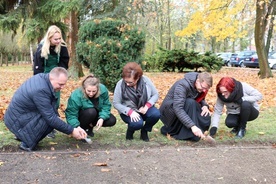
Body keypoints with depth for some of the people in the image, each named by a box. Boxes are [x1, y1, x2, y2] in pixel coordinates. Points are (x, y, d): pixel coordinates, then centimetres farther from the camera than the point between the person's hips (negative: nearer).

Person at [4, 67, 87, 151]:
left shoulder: (42, 77, -3)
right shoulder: (41, 90, -30)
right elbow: (51, 118, -27)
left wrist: (57, 116, -4)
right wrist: (71, 131, -20)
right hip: (15, 121, -9)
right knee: (51, 122, -19)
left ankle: (21, 135, 14)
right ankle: (27, 144, -6)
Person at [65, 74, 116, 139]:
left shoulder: (103, 90, -22)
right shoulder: (76, 96, -32)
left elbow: (106, 106, -14)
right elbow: (71, 115, -30)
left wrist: (102, 118, -31)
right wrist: (77, 127, -47)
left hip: (95, 116, 5)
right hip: (80, 118, -5)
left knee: (112, 120, -15)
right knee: (91, 111, -35)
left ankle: (90, 127, 8)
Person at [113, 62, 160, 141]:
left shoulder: (145, 80, -14)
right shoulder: (120, 84, -19)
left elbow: (155, 94, -4)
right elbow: (116, 103, -13)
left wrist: (147, 106, -21)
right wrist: (130, 112, -26)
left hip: (144, 109, 3)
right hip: (128, 111, -3)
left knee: (156, 114, -28)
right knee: (138, 123, -33)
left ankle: (144, 131, 3)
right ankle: (130, 131, 6)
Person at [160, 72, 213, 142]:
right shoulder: (182, 85, -28)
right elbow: (178, 109, -37)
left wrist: (205, 105, -15)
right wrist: (192, 126, -46)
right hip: (169, 111, -8)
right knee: (190, 103, -33)